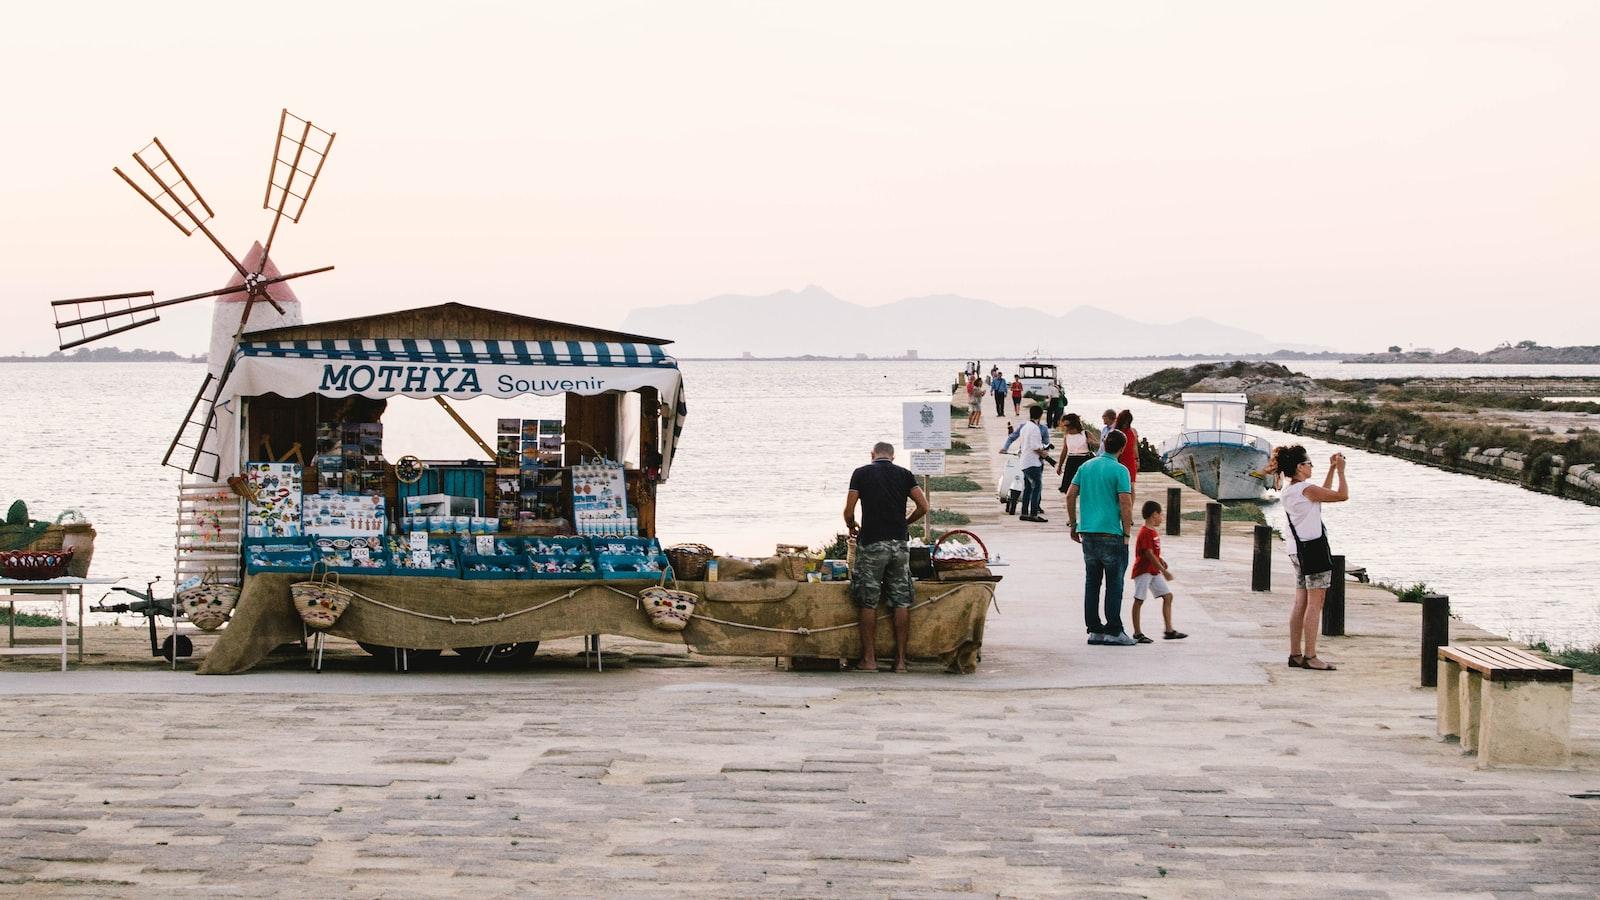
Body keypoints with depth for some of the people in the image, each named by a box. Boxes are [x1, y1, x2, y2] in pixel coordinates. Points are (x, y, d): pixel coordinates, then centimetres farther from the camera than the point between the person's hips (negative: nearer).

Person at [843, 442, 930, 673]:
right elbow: (923, 507, 1)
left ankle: (869, 659, 4)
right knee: (901, 602, 5)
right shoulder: (904, 474, 7)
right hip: (899, 543, 2)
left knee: (868, 602, 4)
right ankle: (900, 659, 5)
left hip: (871, 543, -2)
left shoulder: (861, 473, 2)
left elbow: (849, 511, -2)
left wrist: (851, 527, 20)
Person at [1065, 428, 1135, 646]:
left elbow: (1070, 495, 10)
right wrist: (1127, 533, -6)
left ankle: (1094, 629, 12)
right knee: (1114, 583, 1)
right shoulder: (1120, 470, -8)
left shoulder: (1086, 466, 10)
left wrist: (1073, 524, 17)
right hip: (1111, 533, -6)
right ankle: (1114, 630, 0)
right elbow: (1125, 503, -14)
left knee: (1091, 581, 10)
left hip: (1087, 531, 6)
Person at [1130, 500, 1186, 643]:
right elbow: (1149, 555, -23)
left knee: (1168, 596, 5)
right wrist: (1164, 571, -24)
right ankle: (1137, 633, 2)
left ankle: (1168, 630, 6)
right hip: (1143, 570, -10)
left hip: (1154, 571, 10)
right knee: (1139, 600, -2)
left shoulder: (1154, 531, 13)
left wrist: (1160, 560, 5)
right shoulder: (1145, 533, -18)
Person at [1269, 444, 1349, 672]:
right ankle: (1310, 656, -9)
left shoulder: (1286, 492, 13)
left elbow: (1324, 494, 27)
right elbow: (1342, 495, -11)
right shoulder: (1306, 489, -14)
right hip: (1314, 548, -9)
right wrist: (1340, 470, 2)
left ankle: (1295, 654, 12)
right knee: (1315, 603, -7)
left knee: (1301, 603, 10)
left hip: (1298, 551, 9)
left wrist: (1332, 469, 26)